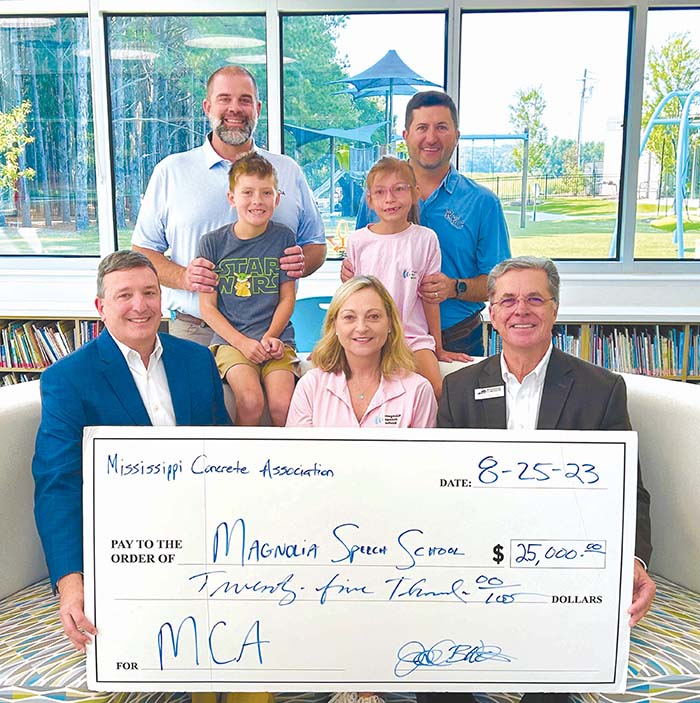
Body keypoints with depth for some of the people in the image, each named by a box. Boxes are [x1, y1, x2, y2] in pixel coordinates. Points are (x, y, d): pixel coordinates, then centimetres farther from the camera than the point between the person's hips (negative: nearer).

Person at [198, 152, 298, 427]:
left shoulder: (283, 238, 5)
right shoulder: (212, 242, 3)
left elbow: (287, 298, 6)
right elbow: (208, 307, 2)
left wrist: (269, 337, -9)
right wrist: (243, 342, -10)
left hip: (276, 337, 1)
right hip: (230, 338, -1)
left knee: (282, 405, -22)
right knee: (251, 401, -25)